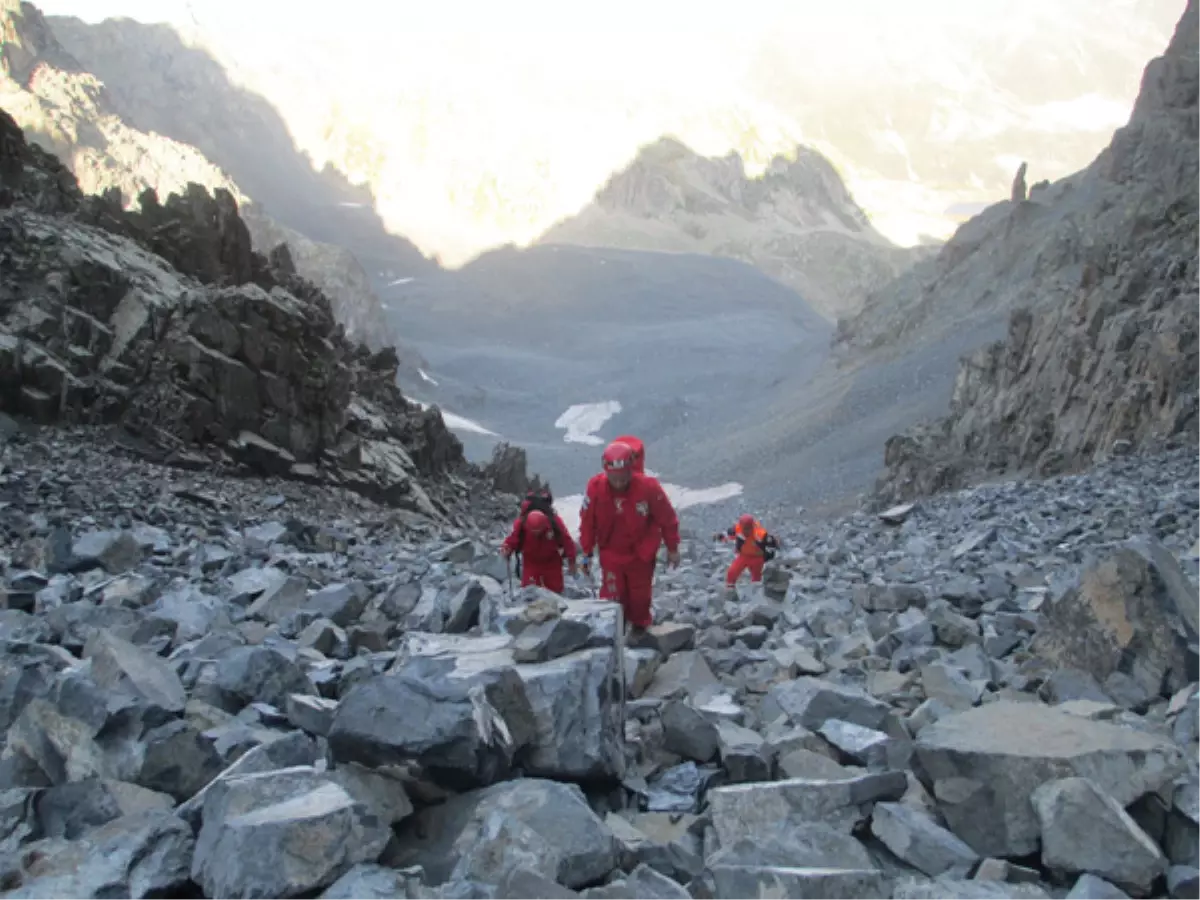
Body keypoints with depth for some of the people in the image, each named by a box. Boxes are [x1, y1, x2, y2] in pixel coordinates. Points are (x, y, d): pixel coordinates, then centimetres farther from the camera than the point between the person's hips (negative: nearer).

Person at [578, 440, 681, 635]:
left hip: (641, 554, 0)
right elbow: (587, 522, -6)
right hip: (610, 554, 0)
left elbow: (667, 518, -10)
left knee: (640, 595, 16)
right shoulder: (595, 487, -21)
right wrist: (586, 553, 2)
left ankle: (640, 627, 41)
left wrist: (672, 548, 1)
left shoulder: (648, 487, -25)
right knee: (612, 598, -1)